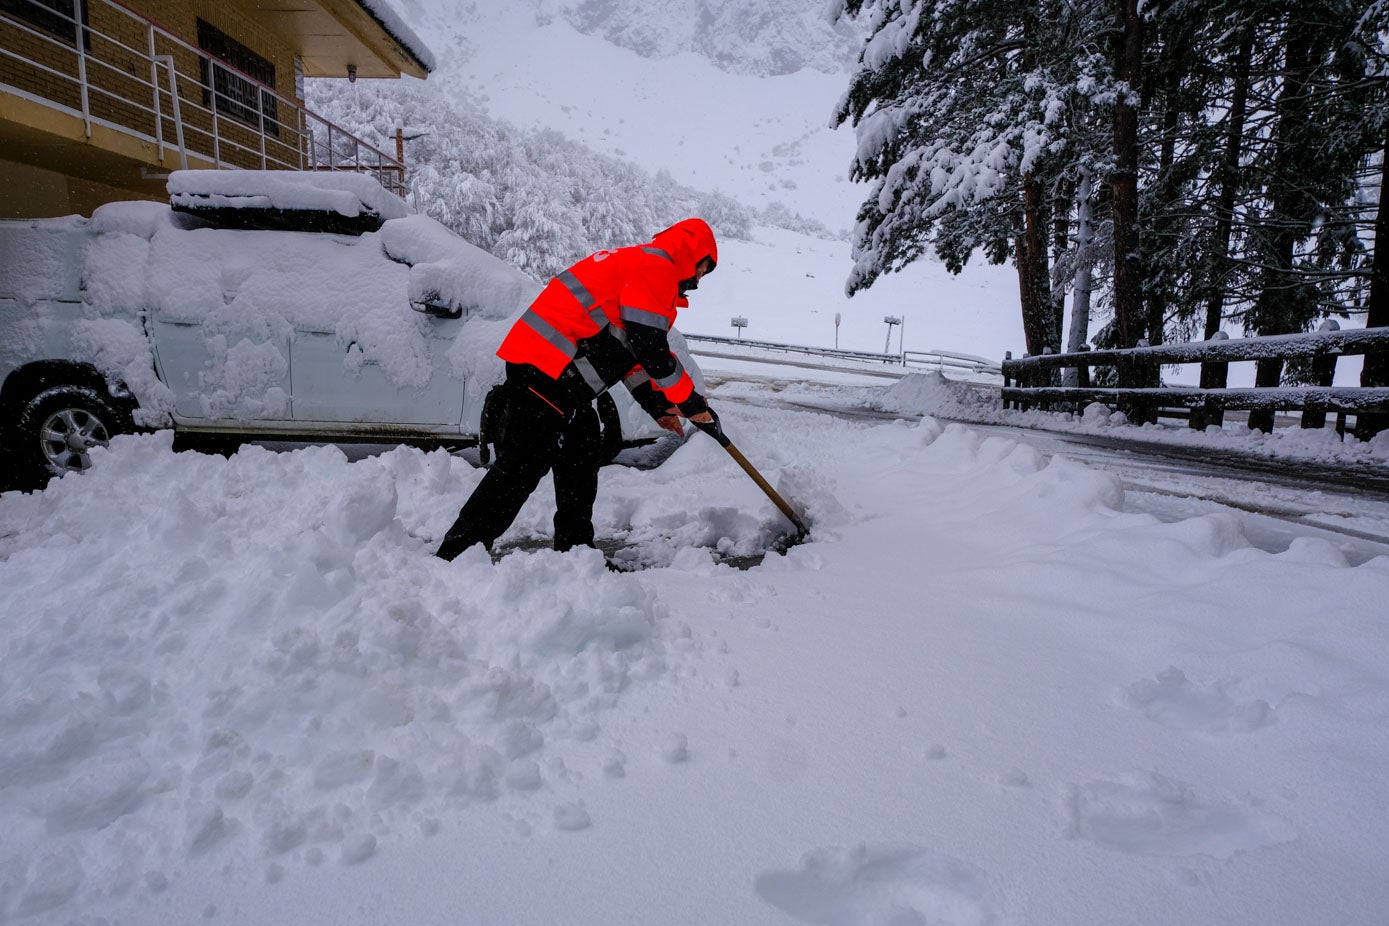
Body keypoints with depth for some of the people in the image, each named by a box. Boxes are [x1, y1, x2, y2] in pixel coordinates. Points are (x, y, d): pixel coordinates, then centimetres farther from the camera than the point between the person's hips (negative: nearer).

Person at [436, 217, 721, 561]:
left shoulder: (633, 263, 27)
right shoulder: (656, 266, -6)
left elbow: (627, 350, 28)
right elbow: (651, 348, -15)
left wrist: (657, 406, 25)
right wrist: (693, 404, -4)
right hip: (546, 369, -11)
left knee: (582, 452, 17)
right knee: (523, 463, -12)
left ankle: (575, 548, 26)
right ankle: (457, 553, -8)